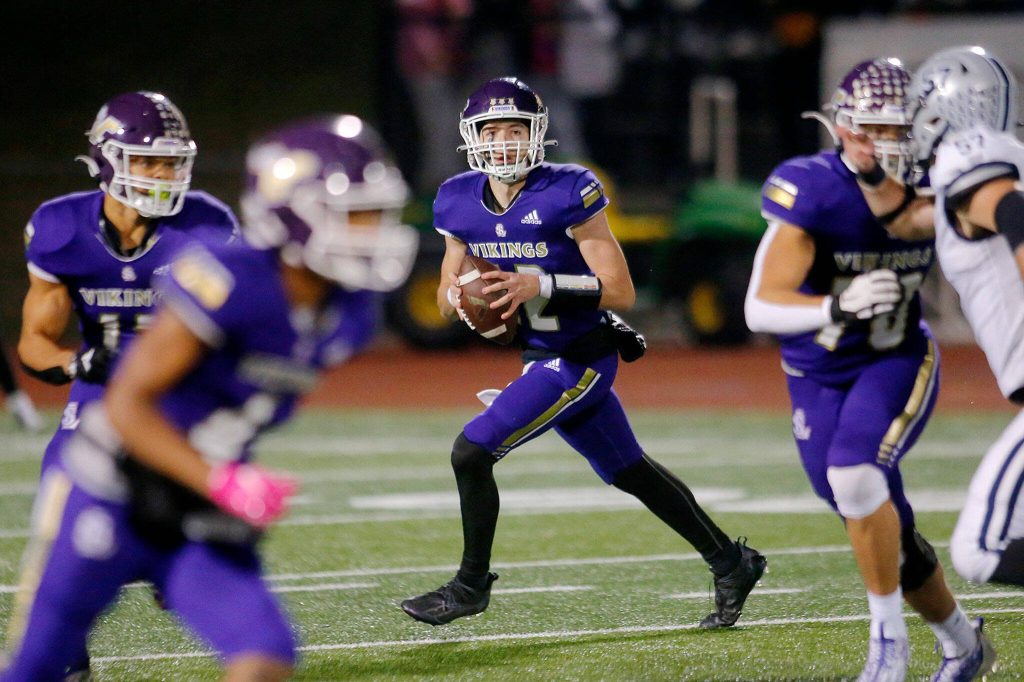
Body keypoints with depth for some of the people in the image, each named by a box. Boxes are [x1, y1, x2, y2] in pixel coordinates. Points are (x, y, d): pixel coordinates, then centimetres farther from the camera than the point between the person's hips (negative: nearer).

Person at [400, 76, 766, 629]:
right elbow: (447, 294, 13)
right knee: (630, 472, 17)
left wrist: (540, 285, -28)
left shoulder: (568, 195, -18)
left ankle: (471, 584, 5)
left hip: (581, 358, -7)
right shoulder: (461, 202, 1)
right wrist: (457, 296, -11)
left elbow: (620, 292, -18)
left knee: (472, 452, -13)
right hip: (542, 357, 7)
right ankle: (730, 562, 31)